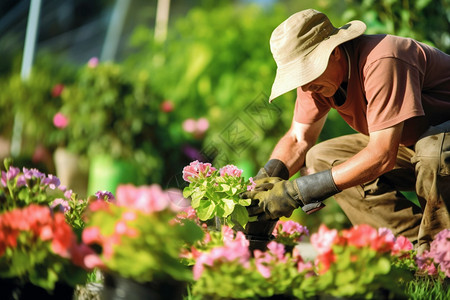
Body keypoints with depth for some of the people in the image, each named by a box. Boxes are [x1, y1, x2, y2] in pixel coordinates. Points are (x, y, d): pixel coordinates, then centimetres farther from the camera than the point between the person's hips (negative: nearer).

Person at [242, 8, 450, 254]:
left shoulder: (381, 62, -33)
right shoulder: (317, 69, -7)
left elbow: (382, 156, -35)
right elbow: (298, 139, 1)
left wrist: (297, 192, -34)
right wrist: (264, 181, -20)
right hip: (409, 143, 8)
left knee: (430, 150, -40)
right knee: (320, 158, -6)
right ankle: (414, 242, -6)